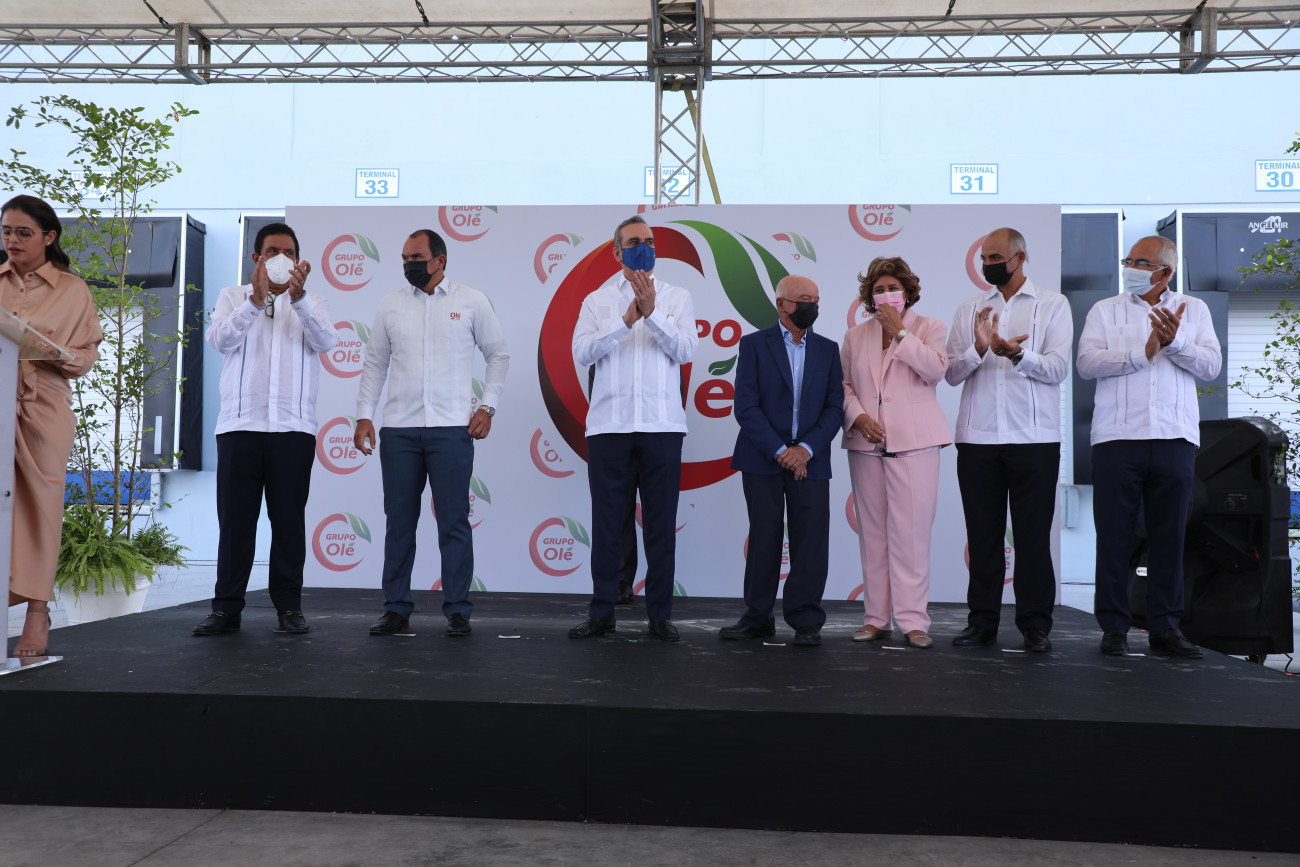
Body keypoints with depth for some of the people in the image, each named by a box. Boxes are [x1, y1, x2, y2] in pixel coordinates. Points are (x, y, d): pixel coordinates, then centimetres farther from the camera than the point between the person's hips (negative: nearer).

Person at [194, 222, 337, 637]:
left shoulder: (311, 303, 14)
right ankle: (226, 607, 8)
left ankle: (289, 606, 9)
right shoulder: (233, 297, 16)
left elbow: (326, 341, -6)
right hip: (239, 424, 0)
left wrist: (298, 297, -21)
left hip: (294, 427, 0)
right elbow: (219, 339, -3)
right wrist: (257, 299, -16)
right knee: (234, 518, 1)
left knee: (289, 518, 2)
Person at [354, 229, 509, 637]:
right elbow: (374, 364, 13)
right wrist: (364, 415, 5)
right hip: (399, 429, 3)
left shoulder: (471, 301, 4)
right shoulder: (390, 304, 10)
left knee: (454, 521, -1)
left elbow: (499, 354, 10)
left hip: (452, 427, -2)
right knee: (399, 522, 6)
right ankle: (396, 610, 15)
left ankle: (457, 611, 8)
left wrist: (488, 406, 2)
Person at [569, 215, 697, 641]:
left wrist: (652, 313, -16)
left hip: (661, 425, 0)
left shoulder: (677, 297, 11)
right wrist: (627, 319, -14)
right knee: (606, 521, 5)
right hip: (608, 425, 0)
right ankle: (601, 612, 14)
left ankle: (660, 613, 13)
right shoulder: (597, 300, 11)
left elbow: (685, 351, -4)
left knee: (661, 522, 4)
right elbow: (581, 352, -5)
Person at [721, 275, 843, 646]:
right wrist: (779, 451, -13)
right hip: (763, 459, -2)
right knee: (763, 540, 4)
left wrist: (806, 449, -11)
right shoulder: (754, 344, 2)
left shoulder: (828, 349, 11)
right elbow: (746, 407, -6)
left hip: (810, 460, 2)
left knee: (811, 542, -1)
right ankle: (758, 618, 15)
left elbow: (835, 407, 4)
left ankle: (805, 621, 9)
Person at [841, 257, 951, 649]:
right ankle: (876, 617, 10)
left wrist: (900, 331, -6)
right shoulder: (855, 336, 17)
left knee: (911, 531, -8)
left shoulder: (930, 328, 9)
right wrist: (857, 416, -3)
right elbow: (843, 384, 14)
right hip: (866, 442, 3)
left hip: (913, 441, -3)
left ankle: (913, 620, -3)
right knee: (872, 532, 3)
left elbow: (936, 369, -8)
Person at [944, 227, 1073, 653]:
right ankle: (982, 620, 16)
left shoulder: (1053, 304, 6)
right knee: (982, 533, 6)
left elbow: (1058, 368, -5)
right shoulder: (969, 308, 13)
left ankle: (1035, 623, 11)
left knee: (1033, 533, 1)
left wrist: (1016, 354, -22)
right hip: (977, 438, 3)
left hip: (1034, 438, -2)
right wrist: (979, 349, -14)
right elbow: (951, 373, 4)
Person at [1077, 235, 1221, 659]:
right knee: (1113, 534, 0)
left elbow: (1211, 365, 1)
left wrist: (1175, 342, -15)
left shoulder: (1193, 310, 15)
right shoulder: (1105, 310, 12)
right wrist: (1143, 353, -10)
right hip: (1117, 437, -1)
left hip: (1175, 438, 1)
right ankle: (1113, 626, 8)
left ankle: (1165, 627, 14)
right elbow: (1087, 362, -4)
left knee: (1169, 535, 5)